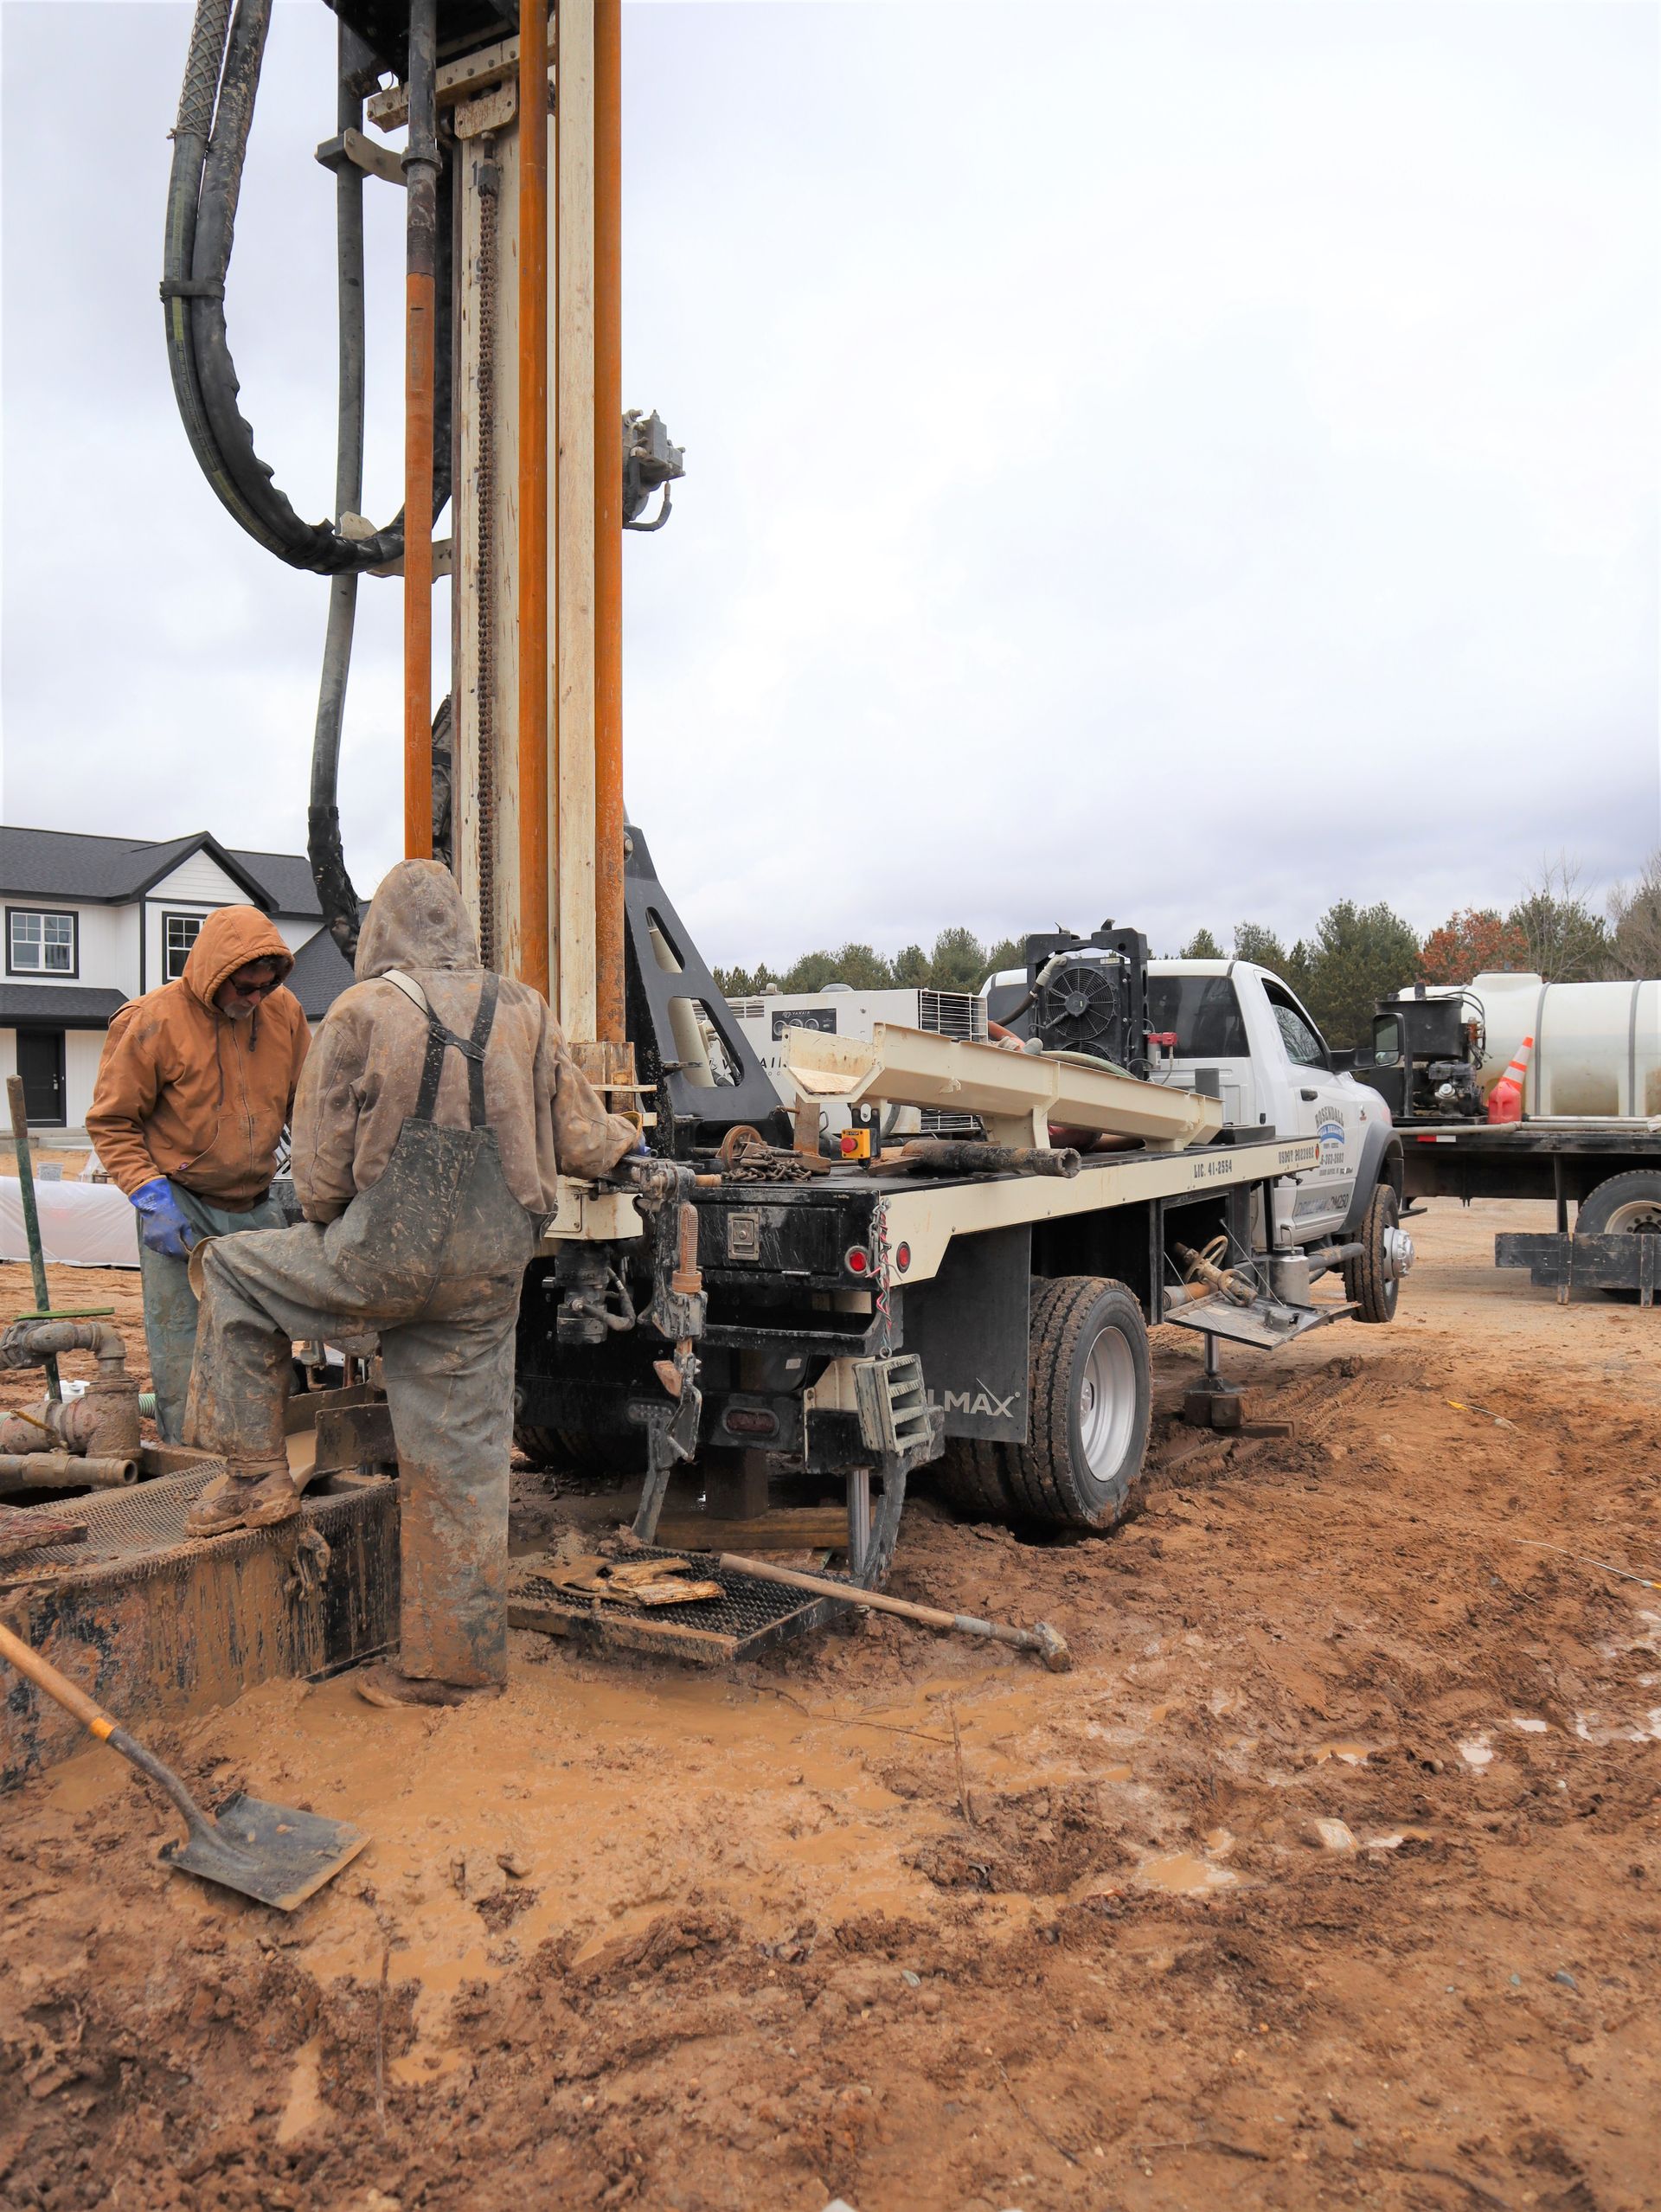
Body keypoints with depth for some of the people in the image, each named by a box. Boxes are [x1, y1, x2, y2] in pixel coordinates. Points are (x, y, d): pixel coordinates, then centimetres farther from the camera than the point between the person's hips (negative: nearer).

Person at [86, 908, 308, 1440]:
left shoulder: (284, 1010, 0)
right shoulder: (153, 1020, -13)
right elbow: (110, 1121, -6)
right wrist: (151, 1197, -16)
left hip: (257, 1207, 5)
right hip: (180, 1210, -4)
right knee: (182, 1359, -2)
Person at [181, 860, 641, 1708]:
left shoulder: (361, 1012, -5)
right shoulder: (524, 1011, 4)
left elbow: (319, 1168, -3)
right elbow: (581, 1144, 9)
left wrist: (328, 1236, 17)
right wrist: (623, 1134, 31)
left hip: (382, 1256, -4)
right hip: (487, 1276, 4)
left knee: (235, 1274, 22)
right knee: (462, 1464, 11)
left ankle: (256, 1472, 22)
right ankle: (455, 1662, 21)